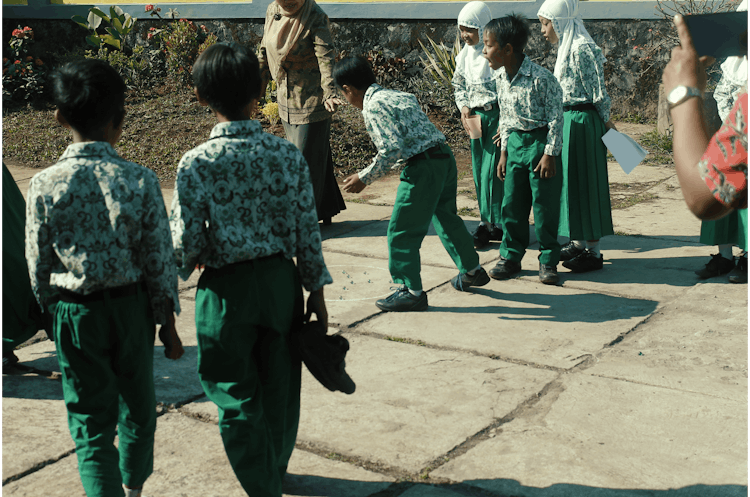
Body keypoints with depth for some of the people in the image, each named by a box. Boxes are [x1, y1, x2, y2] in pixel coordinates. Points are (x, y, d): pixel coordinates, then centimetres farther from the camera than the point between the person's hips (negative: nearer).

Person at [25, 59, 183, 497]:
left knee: (91, 425, 10)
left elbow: (38, 267, -4)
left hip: (76, 313, -1)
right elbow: (159, 260, -9)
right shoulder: (140, 180, -13)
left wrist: (52, 312, 13)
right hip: (131, 305, 2)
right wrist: (168, 322, 3)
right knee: (138, 404, 24)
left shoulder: (45, 186, -12)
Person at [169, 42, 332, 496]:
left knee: (237, 396, 12)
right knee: (281, 386, 22)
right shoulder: (288, 155, -8)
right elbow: (308, 231, -3)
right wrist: (317, 290, 8)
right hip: (281, 278, 4)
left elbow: (186, 245, -13)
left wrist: (185, 265, 10)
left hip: (227, 289, -3)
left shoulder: (197, 164, -15)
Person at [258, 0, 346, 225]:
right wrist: (259, 81, 22)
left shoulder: (315, 18, -18)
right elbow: (265, 49, 15)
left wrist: (329, 93, -42)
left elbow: (325, 58, -29)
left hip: (311, 100, -7)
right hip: (286, 98, 8)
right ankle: (326, 209, 29)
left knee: (308, 157, -1)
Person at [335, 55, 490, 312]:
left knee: (402, 231, 2)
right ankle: (472, 270, 42)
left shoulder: (373, 106, -9)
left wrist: (364, 178, -10)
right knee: (446, 218, 27)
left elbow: (392, 149, -18)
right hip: (444, 156, 9)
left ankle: (411, 291, 10)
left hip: (423, 167, -9)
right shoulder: (399, 95, 17)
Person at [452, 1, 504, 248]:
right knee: (479, 170, 10)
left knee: (492, 170, -7)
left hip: (497, 115, -7)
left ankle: (494, 224, 3)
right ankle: (487, 221, 20)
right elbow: (458, 84, 19)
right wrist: (463, 105, 2)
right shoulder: (465, 53, 8)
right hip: (476, 116, 7)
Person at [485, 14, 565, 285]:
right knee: (511, 204, 9)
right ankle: (510, 257, 21)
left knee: (544, 204, 1)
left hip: (540, 142, -6)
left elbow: (556, 117, -13)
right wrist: (503, 151, 14)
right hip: (515, 142, 6)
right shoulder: (501, 77, 4)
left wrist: (550, 154, -14)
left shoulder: (541, 78, -18)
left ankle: (548, 261, 12)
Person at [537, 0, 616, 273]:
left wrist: (605, 121, -7)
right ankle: (577, 243, 25)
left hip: (582, 123, -9)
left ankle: (593, 251, 6)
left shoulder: (582, 49, -17)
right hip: (566, 121, 9)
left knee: (583, 182, -3)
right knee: (569, 180, 14)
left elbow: (598, 92, -15)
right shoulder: (567, 48, 12)